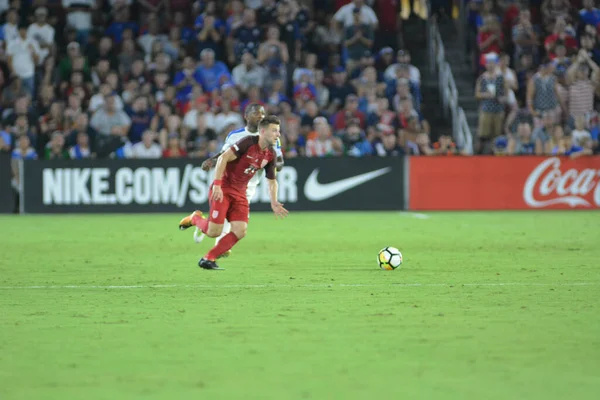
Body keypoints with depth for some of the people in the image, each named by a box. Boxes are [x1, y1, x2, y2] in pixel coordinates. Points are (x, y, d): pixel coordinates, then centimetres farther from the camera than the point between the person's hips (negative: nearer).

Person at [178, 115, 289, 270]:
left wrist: (274, 203, 2)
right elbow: (223, 158, -20)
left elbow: (272, 181, 15)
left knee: (240, 231, -10)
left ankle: (208, 259, 3)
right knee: (214, 232, -12)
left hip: (240, 193, 7)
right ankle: (195, 218, 23)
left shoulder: (271, 155, 3)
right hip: (222, 189, -6)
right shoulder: (248, 142, -18)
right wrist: (217, 184, -25)